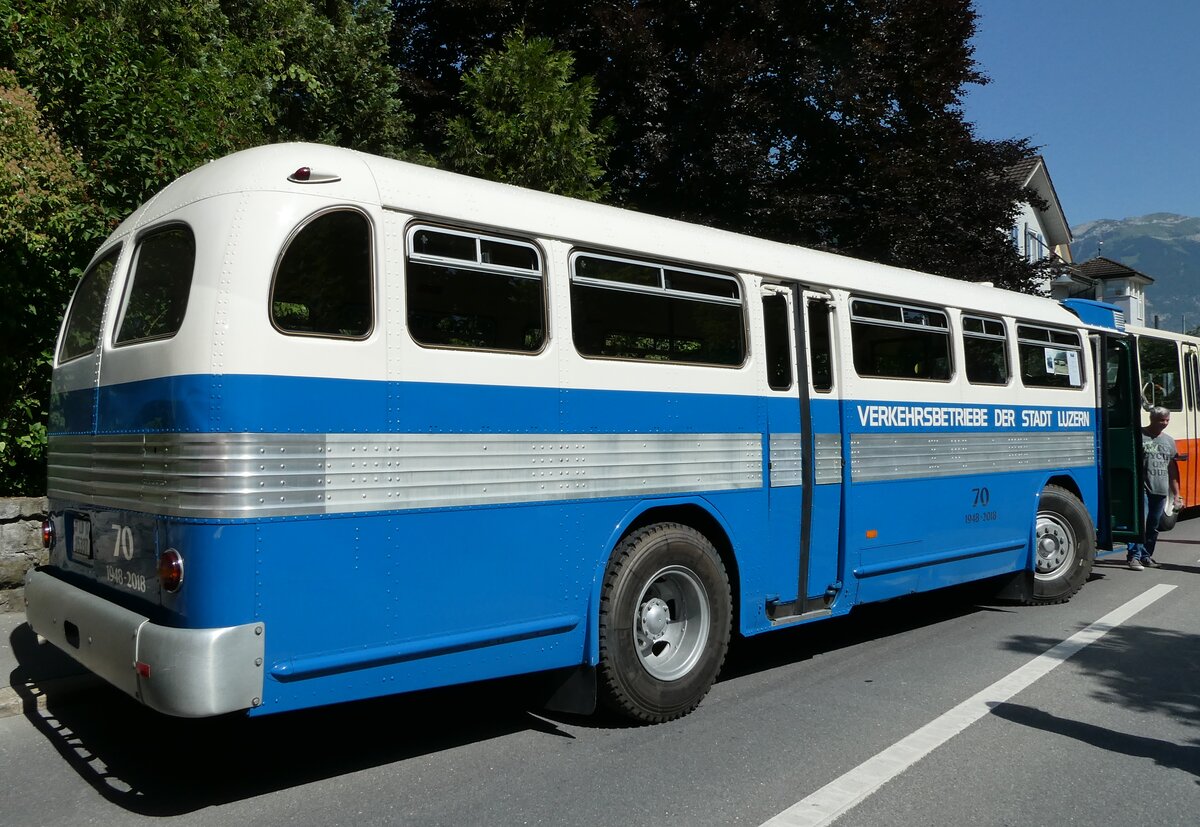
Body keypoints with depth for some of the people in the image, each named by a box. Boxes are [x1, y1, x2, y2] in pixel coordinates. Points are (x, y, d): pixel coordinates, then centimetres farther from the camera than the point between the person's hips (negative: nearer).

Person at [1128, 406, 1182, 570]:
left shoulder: (1168, 440, 14)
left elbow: (1172, 468, 17)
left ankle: (1146, 555, 20)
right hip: (1142, 489, -6)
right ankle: (1134, 556, -13)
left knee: (1153, 526, 10)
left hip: (1161, 490, 6)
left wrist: (1176, 493, 15)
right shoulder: (1139, 436, -4)